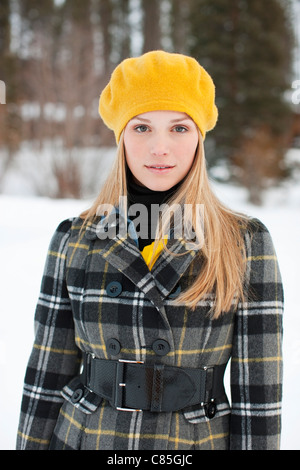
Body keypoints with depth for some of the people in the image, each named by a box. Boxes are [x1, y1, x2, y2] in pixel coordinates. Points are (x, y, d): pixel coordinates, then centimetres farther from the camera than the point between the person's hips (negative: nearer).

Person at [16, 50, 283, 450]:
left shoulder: (246, 243, -9)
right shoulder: (74, 240, -4)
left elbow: (257, 388, -8)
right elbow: (48, 374, 0)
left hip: (197, 441, -1)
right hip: (82, 436, 2)